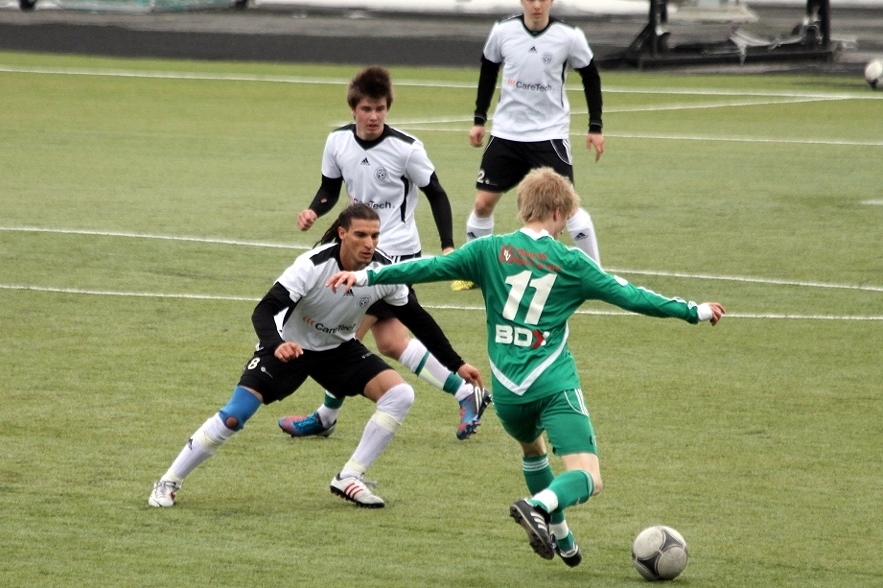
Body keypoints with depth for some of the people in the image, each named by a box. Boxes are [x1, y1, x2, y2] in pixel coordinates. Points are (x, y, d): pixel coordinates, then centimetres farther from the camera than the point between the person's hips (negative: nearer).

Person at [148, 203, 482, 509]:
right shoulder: (313, 266, -31)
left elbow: (417, 319, -3)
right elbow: (264, 311, -35)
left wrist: (455, 364, -1)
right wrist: (276, 344, -56)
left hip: (339, 349, 4)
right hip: (289, 347, -4)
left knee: (400, 394, -16)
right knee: (233, 417, -16)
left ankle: (349, 479, -7)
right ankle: (169, 482, 3)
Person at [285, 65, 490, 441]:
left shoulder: (406, 149, -17)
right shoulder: (338, 142, -2)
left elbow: (436, 195, -8)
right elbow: (330, 188, 11)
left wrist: (448, 246, -14)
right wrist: (313, 211, -10)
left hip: (396, 252, -7)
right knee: (390, 343, 8)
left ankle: (326, 418, 9)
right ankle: (466, 395, 17)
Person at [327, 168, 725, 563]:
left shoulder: (490, 250, 5)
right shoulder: (569, 262, 1)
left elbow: (429, 268, 3)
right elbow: (629, 296, 3)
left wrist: (366, 277, 11)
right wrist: (694, 312, 13)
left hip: (507, 392, 4)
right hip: (555, 386, -4)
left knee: (532, 447, 34)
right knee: (587, 478, -9)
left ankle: (560, 539, 38)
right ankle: (539, 506, -39)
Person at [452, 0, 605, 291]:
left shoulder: (569, 37, -10)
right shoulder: (503, 32, -6)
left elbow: (591, 77, 3)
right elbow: (488, 71, 11)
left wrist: (595, 127, 2)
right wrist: (479, 119, 12)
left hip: (550, 134, -2)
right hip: (506, 133, 2)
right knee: (483, 202, 2)